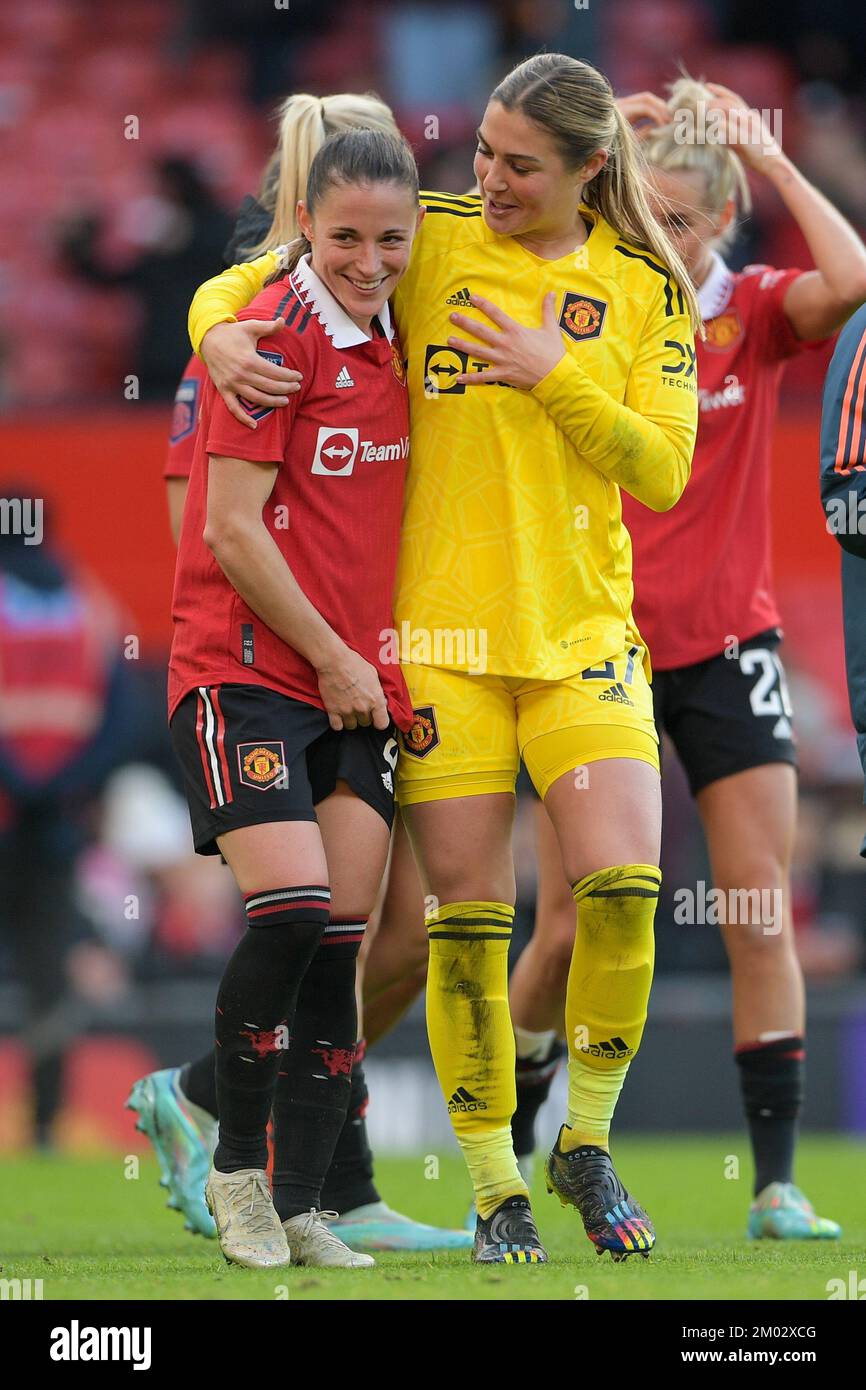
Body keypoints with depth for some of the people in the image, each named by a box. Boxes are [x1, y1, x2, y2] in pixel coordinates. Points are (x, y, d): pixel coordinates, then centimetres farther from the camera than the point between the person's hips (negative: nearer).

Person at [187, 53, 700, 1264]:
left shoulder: (644, 289, 4)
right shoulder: (433, 236, 2)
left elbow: (663, 471, -1)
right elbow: (248, 280, 8)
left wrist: (557, 375, -12)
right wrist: (219, 328, -14)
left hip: (582, 628, 1)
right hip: (438, 626, -1)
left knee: (623, 881, -13)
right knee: (467, 912, -2)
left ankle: (587, 1143, 8)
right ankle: (495, 1189, 10)